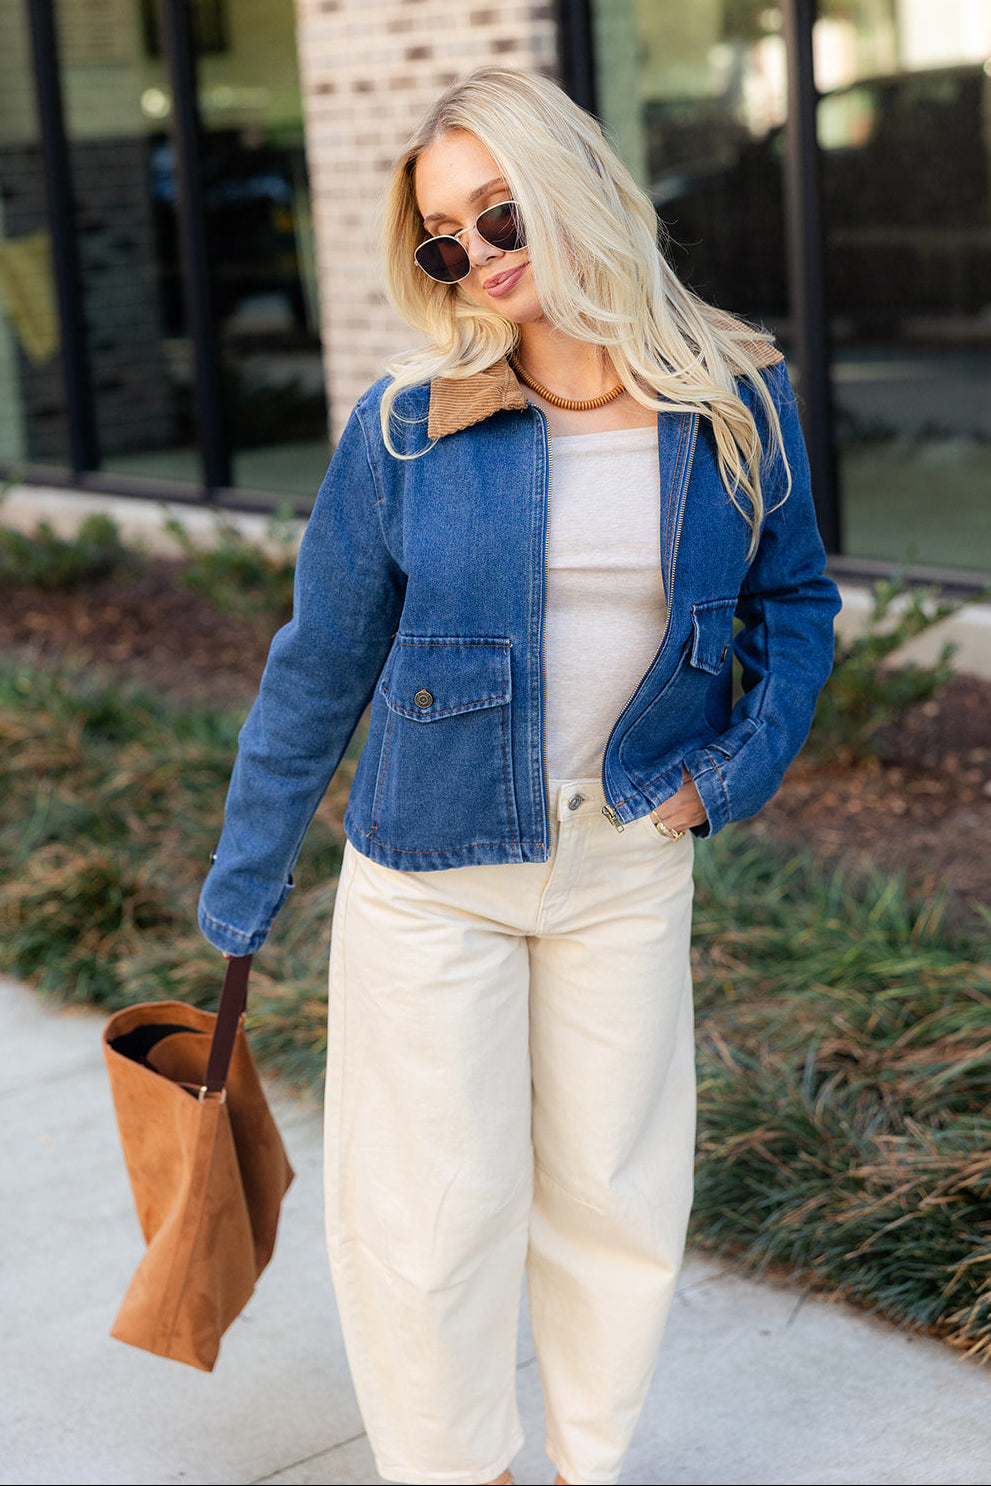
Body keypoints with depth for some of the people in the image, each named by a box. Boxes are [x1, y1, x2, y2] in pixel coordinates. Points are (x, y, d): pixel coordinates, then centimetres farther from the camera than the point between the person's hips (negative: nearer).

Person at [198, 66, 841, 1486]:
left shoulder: (737, 400, -6)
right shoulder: (406, 425, -11)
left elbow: (796, 600, 10)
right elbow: (319, 667, -2)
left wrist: (742, 763, -6)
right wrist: (244, 887, 4)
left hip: (631, 860, 2)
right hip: (432, 868, -2)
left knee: (616, 1198, 13)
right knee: (433, 1210, 5)